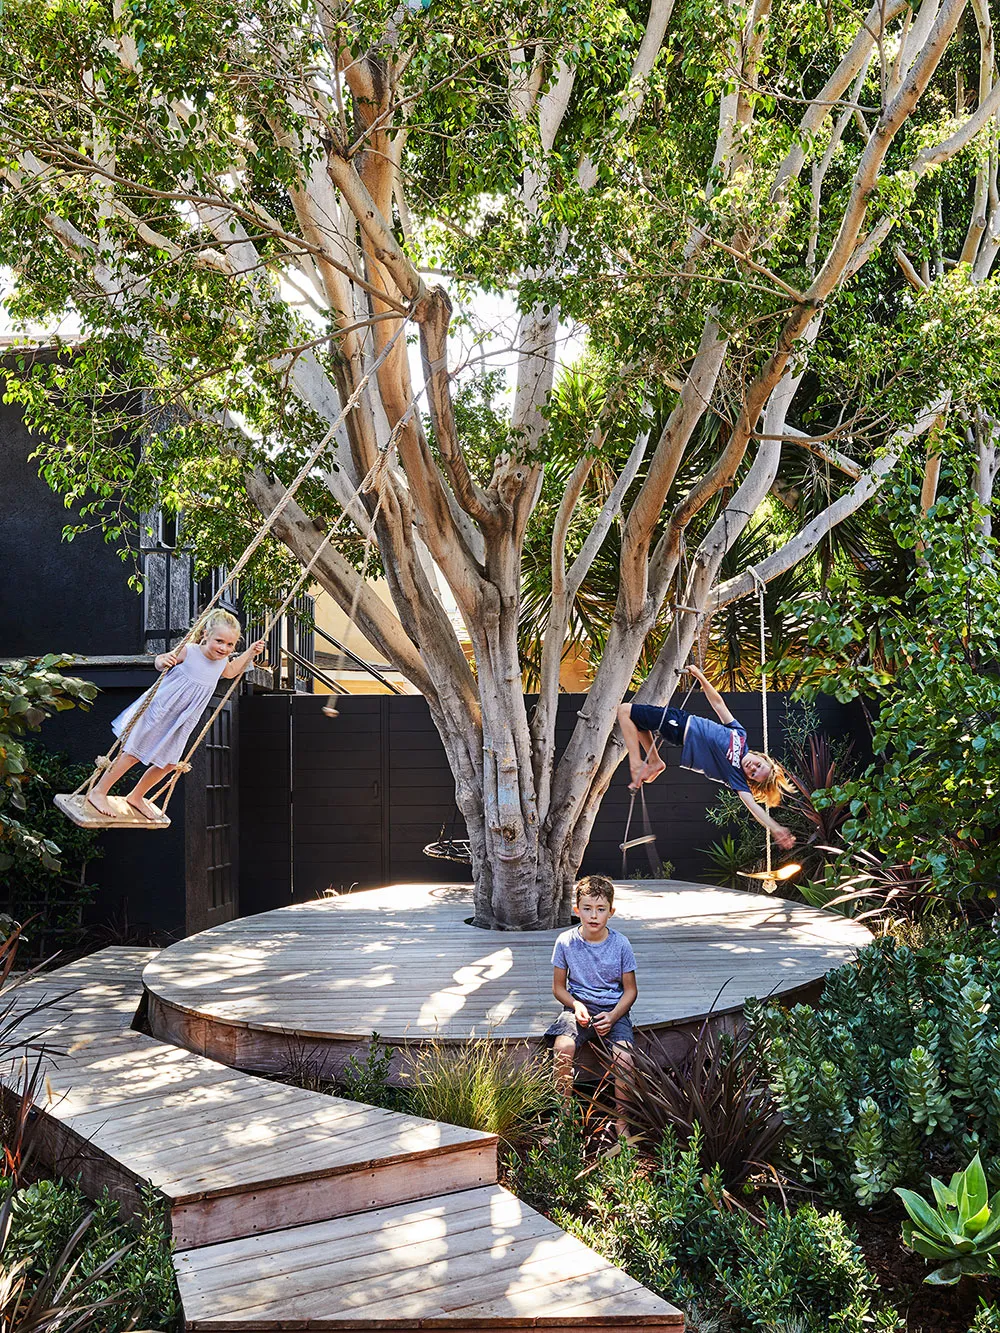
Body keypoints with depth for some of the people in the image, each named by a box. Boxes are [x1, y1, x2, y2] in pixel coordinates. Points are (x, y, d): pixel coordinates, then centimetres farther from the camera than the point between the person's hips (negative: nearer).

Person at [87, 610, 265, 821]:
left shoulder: (222, 661, -5)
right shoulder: (188, 652, -24)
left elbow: (230, 672, 19)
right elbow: (159, 661, -12)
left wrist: (250, 653, 9)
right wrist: (162, 662, -36)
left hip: (180, 723, 7)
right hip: (157, 711, -7)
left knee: (168, 763, 14)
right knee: (133, 754, 2)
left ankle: (136, 797, 35)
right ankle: (98, 792, 17)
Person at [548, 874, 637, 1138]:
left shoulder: (620, 944, -4)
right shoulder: (566, 941, -3)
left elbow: (630, 990, 4)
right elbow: (559, 987, 6)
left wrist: (612, 1016, -13)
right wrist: (576, 1005, -14)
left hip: (613, 1010, 0)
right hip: (578, 1007, 0)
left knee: (623, 1058, -27)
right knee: (563, 1048, -30)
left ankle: (621, 1123, -9)